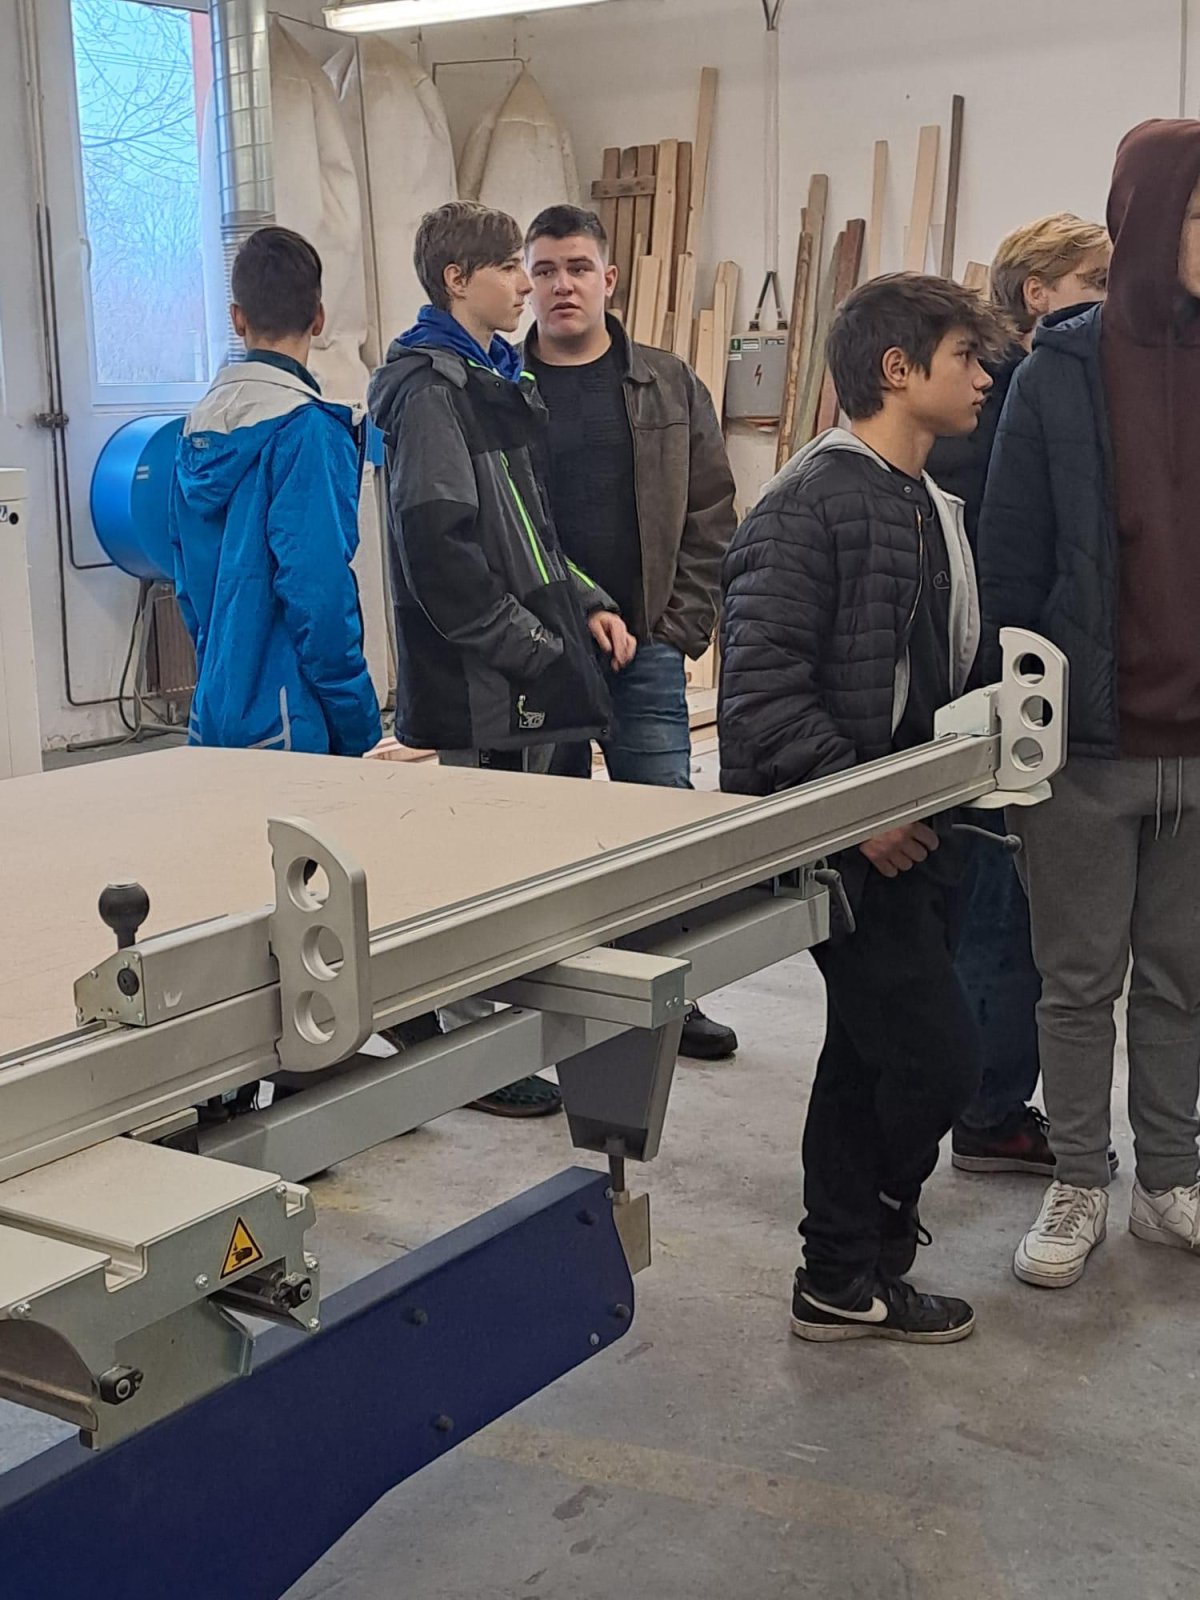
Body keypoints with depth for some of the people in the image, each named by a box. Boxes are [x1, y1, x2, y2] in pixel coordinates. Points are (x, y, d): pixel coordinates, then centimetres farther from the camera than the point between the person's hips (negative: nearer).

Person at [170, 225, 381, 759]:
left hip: (213, 715, 7)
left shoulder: (198, 424, 10)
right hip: (285, 726, -7)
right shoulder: (306, 428, -13)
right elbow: (317, 590, -19)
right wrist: (360, 733, -13)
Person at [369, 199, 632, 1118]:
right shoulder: (433, 389, -12)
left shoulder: (499, 382, 18)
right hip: (473, 688, -10)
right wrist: (537, 649, -18)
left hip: (523, 675, 10)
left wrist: (584, 605, 9)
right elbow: (438, 551, -21)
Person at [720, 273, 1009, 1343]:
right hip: (844, 840, -9)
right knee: (939, 1053, -7)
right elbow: (762, 685, -22)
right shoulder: (814, 502, -14)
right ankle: (875, 1252, 16)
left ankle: (844, 1281, 27)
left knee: (870, 1055, 14)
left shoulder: (938, 510, 14)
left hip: (911, 832, 9)